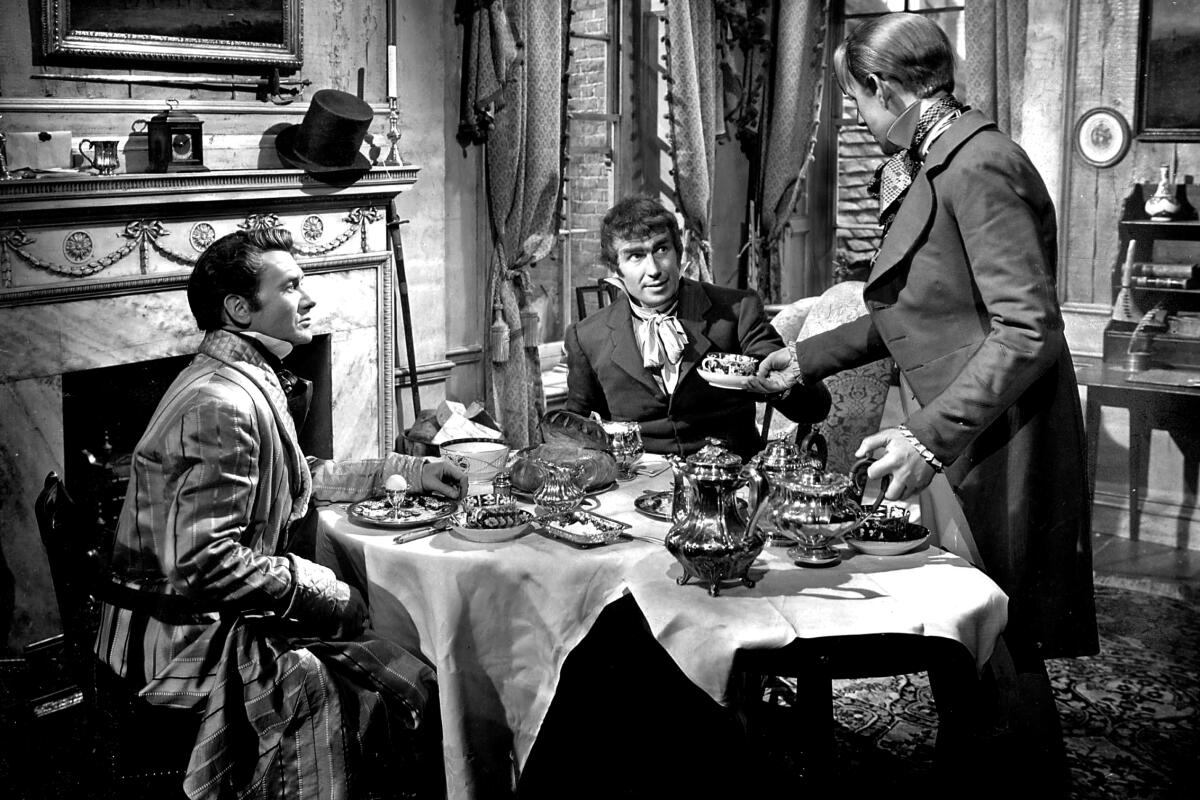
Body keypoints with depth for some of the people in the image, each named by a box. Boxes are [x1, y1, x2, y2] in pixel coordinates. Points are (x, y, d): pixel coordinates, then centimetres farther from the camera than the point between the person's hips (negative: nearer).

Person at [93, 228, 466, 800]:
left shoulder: (249, 379, 10)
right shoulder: (223, 404, -23)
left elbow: (296, 478, 23)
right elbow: (201, 564, -27)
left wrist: (404, 470, 17)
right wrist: (310, 592, -16)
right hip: (189, 640, -10)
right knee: (405, 690, -18)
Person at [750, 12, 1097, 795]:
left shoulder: (978, 166, -17)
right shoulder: (926, 168, 12)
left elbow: (1028, 331, -22)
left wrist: (930, 435, -26)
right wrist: (810, 357, 22)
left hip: (994, 450, -9)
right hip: (952, 443, 9)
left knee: (999, 648, 2)